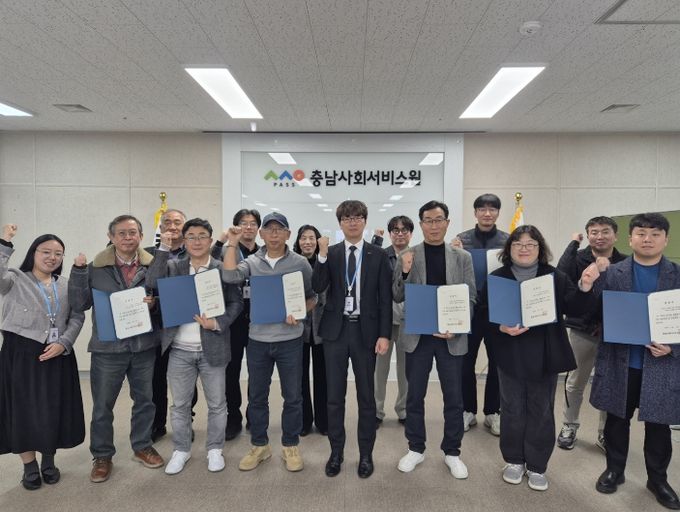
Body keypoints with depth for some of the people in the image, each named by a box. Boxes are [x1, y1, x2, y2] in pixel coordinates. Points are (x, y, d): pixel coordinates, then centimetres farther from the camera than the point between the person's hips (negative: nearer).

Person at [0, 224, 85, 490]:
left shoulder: (66, 285, 9)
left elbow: (77, 318, 3)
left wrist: (63, 343, -11)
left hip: (57, 356, 3)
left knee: (54, 411, 10)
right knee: (24, 410, 5)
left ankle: (48, 461, 29)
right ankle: (29, 466, 23)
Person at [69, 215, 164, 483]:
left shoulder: (153, 266, -1)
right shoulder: (95, 268, -3)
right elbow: (79, 305, -6)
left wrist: (156, 302, -17)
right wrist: (78, 272, -15)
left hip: (144, 346, 2)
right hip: (108, 347, -1)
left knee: (144, 400, 16)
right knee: (102, 405, 10)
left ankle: (142, 446, 35)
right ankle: (102, 456, 30)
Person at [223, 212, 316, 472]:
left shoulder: (300, 262, -2)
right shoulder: (252, 262, 2)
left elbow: (313, 296, 5)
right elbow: (229, 276, -17)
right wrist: (232, 243, -11)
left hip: (289, 339, -1)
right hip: (258, 339, 2)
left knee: (292, 396, 9)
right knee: (256, 396, 13)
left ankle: (291, 446, 27)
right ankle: (259, 445, 32)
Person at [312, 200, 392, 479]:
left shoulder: (378, 255, 1)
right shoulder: (330, 253, 4)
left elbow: (385, 298, 0)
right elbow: (318, 287, -9)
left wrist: (384, 334, -6)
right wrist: (322, 255, -20)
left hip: (365, 331, -1)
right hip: (335, 330, 1)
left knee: (366, 395, 9)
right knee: (334, 395, 9)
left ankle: (366, 454, 24)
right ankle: (336, 451, 26)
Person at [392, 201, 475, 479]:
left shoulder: (463, 257, 4)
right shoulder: (406, 256, 1)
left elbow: (471, 297, 3)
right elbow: (397, 297, 0)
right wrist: (405, 272, -18)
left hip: (452, 336, 1)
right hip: (417, 336, 0)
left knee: (454, 397, 9)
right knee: (415, 395, 9)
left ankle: (452, 452, 26)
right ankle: (416, 449, 27)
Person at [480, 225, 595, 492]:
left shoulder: (556, 277, 1)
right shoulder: (497, 278, -1)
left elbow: (573, 309, -3)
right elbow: (483, 312, -3)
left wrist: (584, 288, -19)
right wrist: (501, 327, -20)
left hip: (545, 356, 1)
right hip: (511, 356, 0)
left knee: (541, 411, 11)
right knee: (513, 409, 11)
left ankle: (537, 466, 26)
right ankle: (514, 461, 29)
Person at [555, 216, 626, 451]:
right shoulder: (579, 258, -6)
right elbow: (562, 275, -27)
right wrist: (573, 243, -20)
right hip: (581, 330, -1)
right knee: (575, 383, 12)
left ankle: (606, 432, 29)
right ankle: (569, 426, 29)